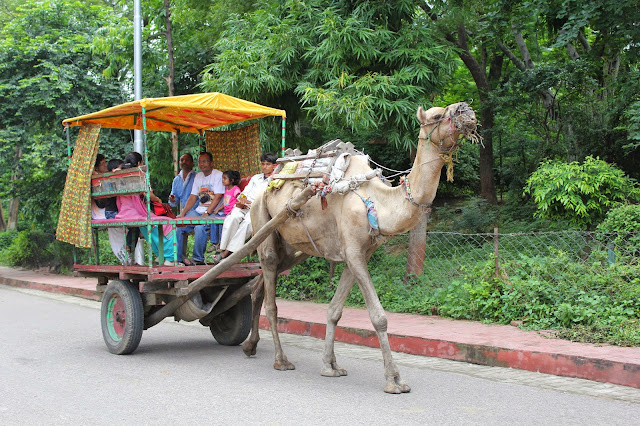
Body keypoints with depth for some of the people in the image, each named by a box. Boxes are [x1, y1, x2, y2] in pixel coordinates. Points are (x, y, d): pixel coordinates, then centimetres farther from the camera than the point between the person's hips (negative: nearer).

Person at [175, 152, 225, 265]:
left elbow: (218, 197, -14)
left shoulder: (218, 175, -5)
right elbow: (193, 197, 15)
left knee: (200, 227, -34)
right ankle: (177, 258, -2)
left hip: (214, 212, -7)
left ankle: (198, 259, -20)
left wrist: (207, 213, -23)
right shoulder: (198, 177, 18)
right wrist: (182, 214, 3)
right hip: (199, 210, 7)